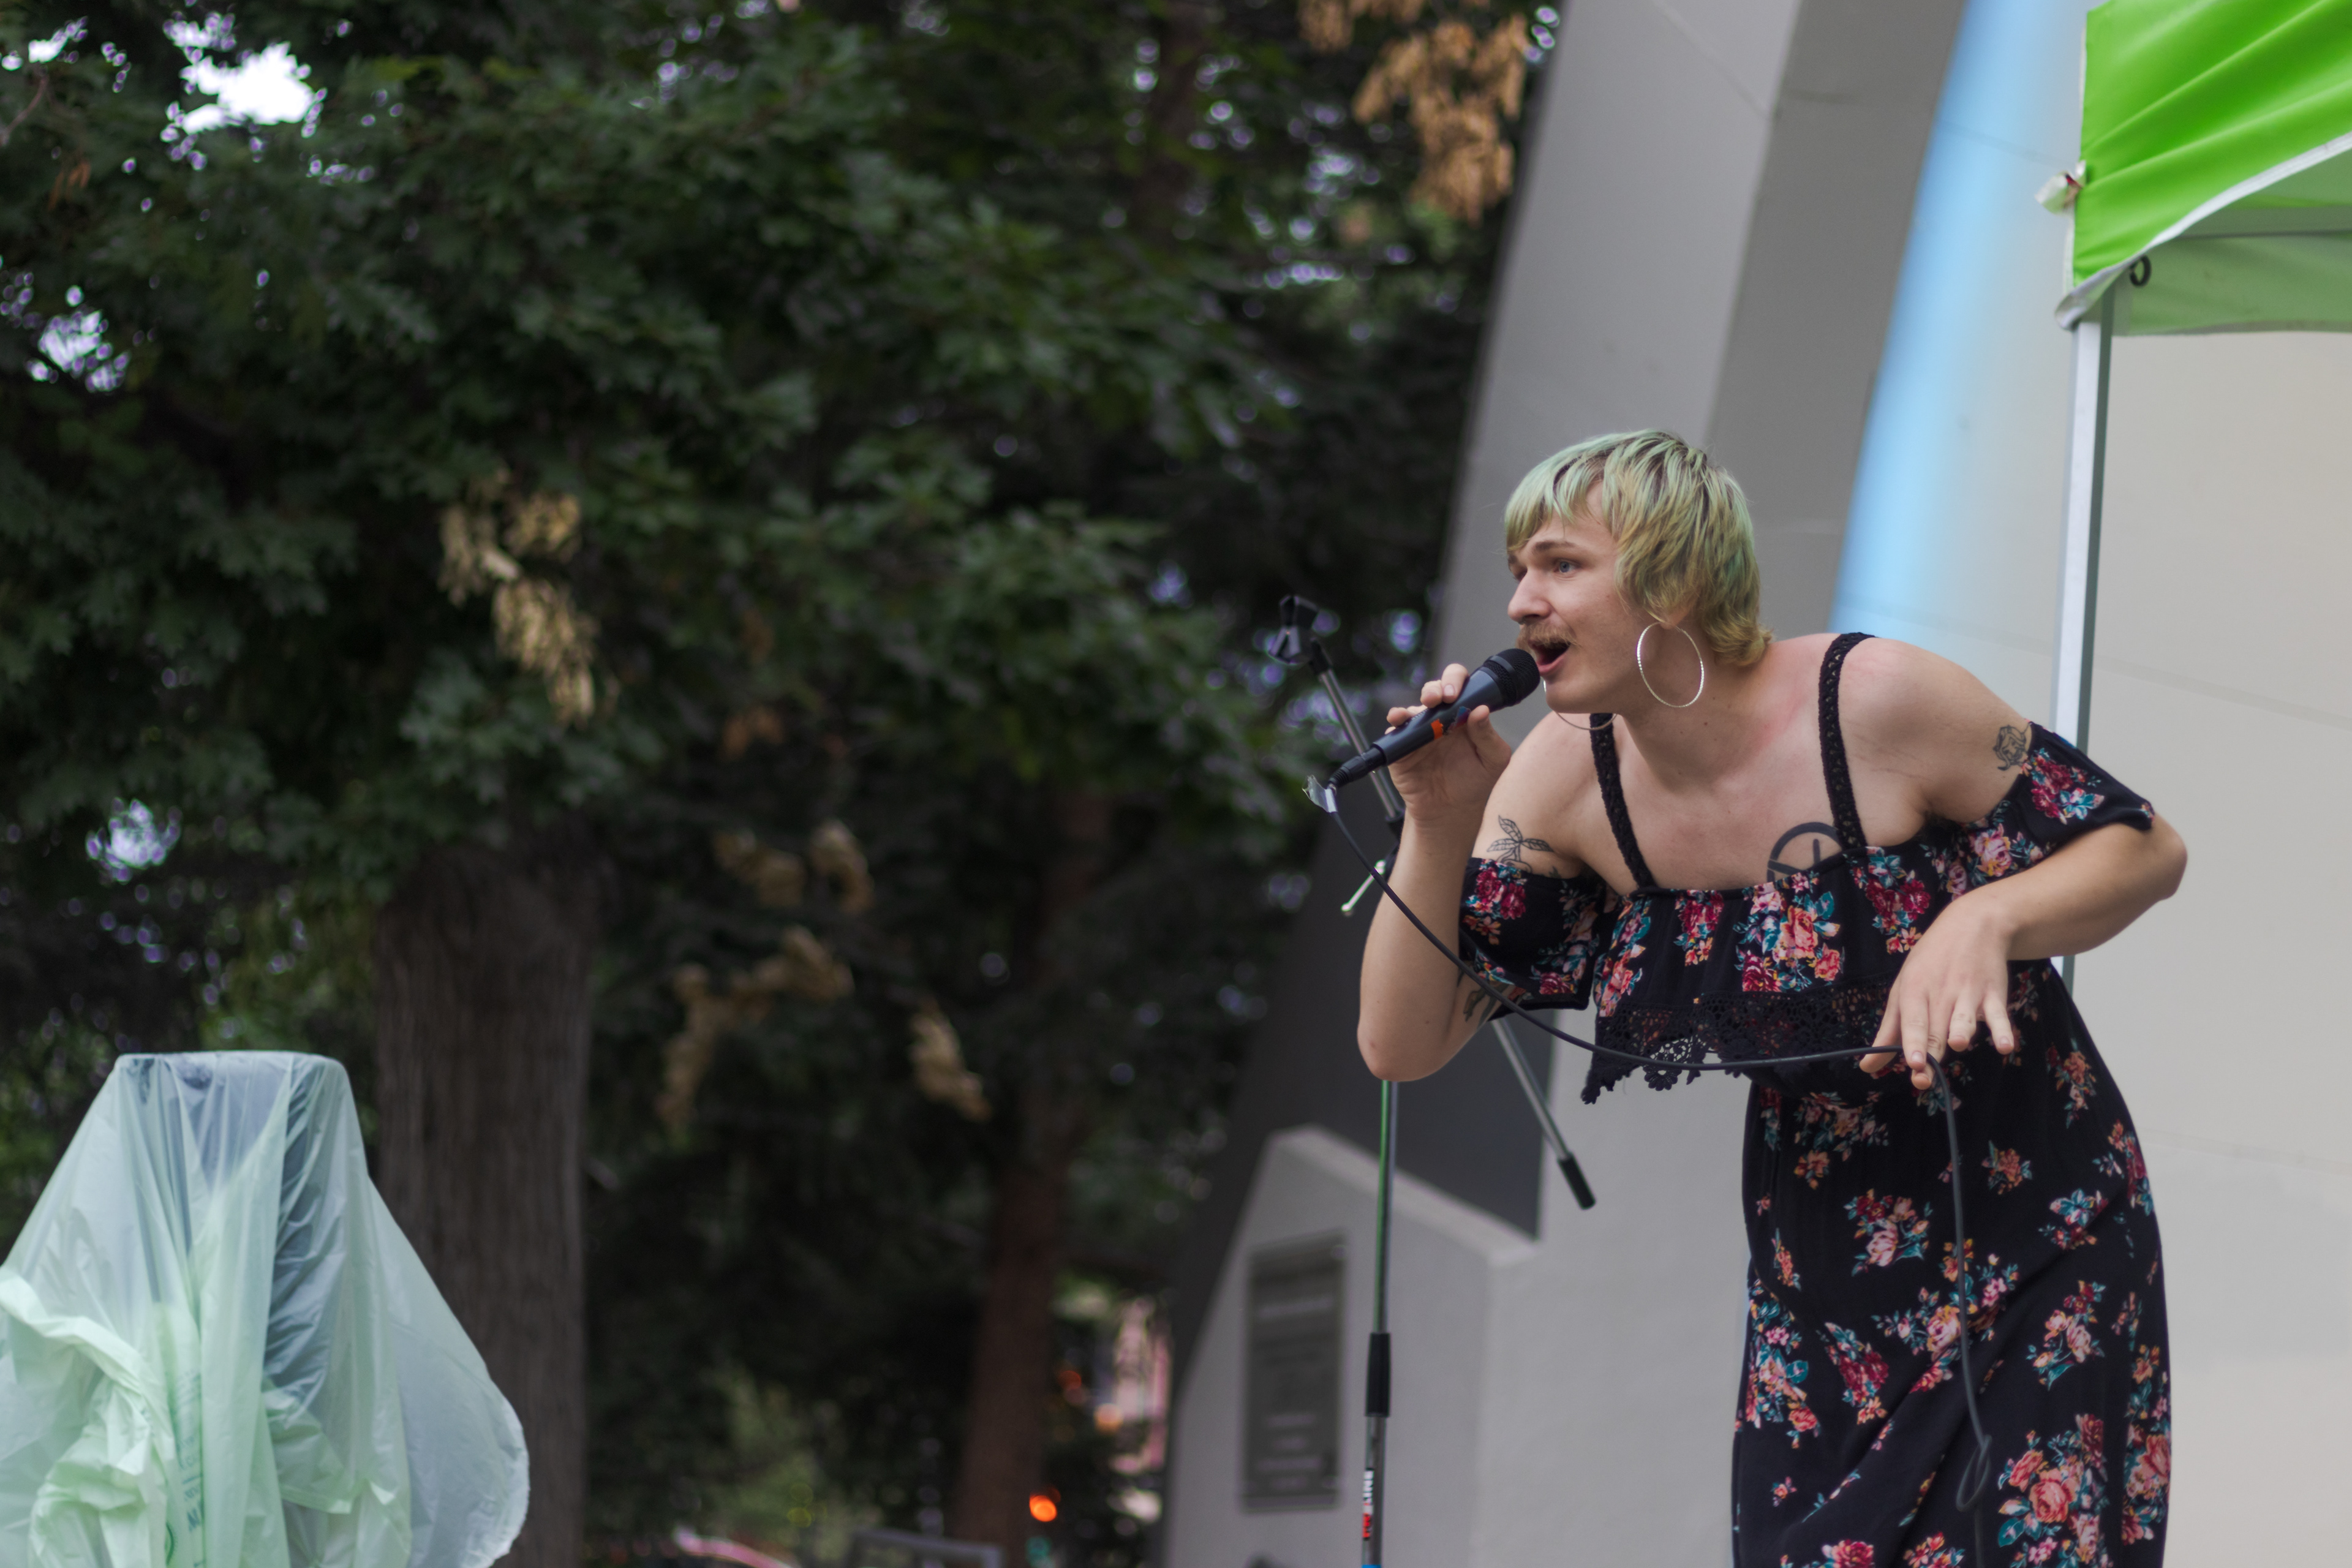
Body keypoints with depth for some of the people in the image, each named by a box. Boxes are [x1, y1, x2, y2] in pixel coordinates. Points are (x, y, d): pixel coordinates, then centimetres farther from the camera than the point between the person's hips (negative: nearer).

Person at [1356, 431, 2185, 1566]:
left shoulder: (1877, 703, -17)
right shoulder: (1574, 772, -4)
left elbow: (2148, 849, -9)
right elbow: (1403, 1044, -4)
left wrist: (1986, 920, -28)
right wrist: (1438, 822, -17)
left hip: (2028, 1238, -4)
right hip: (1819, 1269, 4)